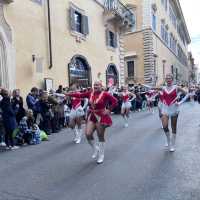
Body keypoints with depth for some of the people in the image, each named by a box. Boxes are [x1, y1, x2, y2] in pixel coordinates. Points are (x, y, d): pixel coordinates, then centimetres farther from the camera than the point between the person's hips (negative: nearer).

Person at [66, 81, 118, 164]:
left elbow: (115, 101, -11)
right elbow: (80, 95, 4)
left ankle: (101, 156, 23)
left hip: (101, 117, -4)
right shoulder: (90, 93, 1)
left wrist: (108, 110, -12)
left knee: (101, 137, 6)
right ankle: (95, 149, 24)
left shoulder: (105, 94, -13)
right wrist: (68, 94, 1)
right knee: (88, 134, -5)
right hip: (91, 116, 5)